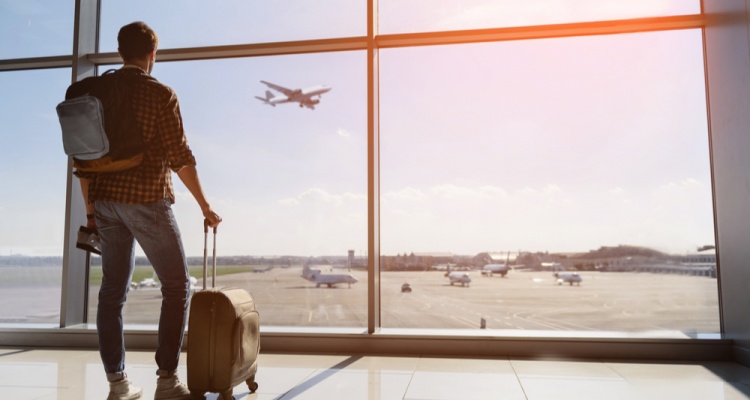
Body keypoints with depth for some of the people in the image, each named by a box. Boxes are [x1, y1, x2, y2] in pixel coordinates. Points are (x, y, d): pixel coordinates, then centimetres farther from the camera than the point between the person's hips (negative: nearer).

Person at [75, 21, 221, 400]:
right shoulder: (160, 93, -6)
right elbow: (180, 156, -10)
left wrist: (90, 209, 18)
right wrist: (205, 206, -4)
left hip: (106, 201, 6)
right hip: (146, 200, -6)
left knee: (113, 289, 10)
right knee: (177, 286, 4)